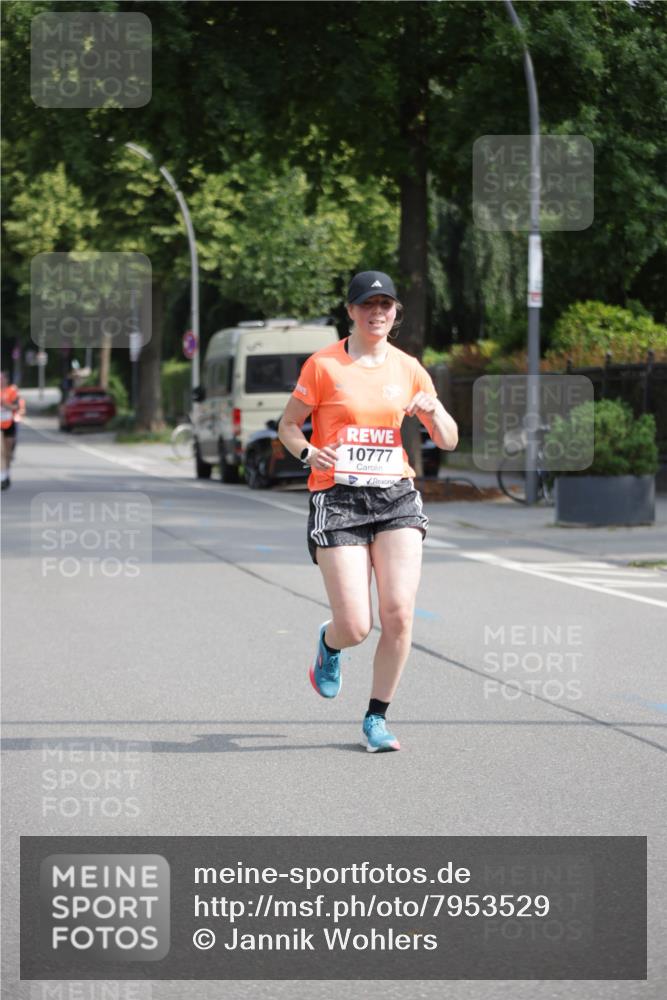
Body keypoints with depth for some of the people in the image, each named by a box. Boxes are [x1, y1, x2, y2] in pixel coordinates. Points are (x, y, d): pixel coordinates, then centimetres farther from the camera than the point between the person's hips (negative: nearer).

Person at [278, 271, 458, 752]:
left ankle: (376, 718, 6)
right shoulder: (324, 365, 0)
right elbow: (288, 425, 5)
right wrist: (308, 452, -16)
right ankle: (329, 644, 30)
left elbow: (449, 441, 14)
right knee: (356, 628, -9)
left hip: (396, 498, 3)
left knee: (399, 613, -12)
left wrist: (434, 411, -8)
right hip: (338, 498, -3)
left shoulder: (408, 369, 9)